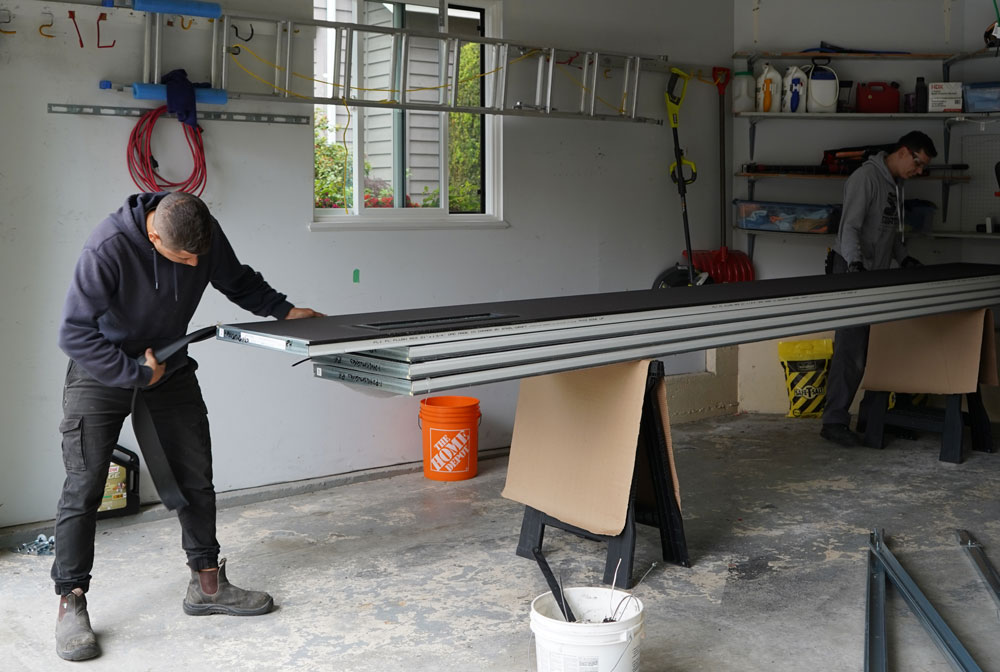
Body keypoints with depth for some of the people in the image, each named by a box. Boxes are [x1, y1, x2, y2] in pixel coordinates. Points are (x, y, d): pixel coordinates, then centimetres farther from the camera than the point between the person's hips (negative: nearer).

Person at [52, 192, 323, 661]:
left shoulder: (207, 234, -15)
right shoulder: (109, 248, -31)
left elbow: (237, 282, 8)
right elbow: (75, 333, -26)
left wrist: (283, 310, 2)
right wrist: (136, 373, -23)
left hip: (169, 368, 5)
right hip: (102, 371, -5)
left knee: (195, 479, 6)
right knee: (83, 487, -9)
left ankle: (207, 584, 19)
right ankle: (71, 604, 3)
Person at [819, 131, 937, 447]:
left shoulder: (895, 184, 16)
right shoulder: (866, 177, -13)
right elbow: (849, 227, -23)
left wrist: (904, 258, 12)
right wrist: (855, 263, -36)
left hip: (876, 276, 9)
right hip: (852, 273, -9)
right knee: (852, 349, -11)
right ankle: (834, 422, -7)